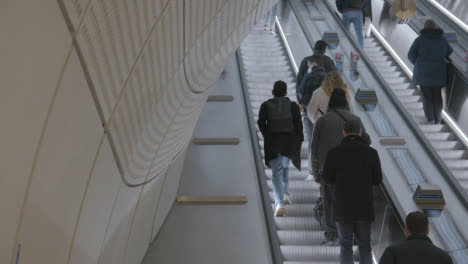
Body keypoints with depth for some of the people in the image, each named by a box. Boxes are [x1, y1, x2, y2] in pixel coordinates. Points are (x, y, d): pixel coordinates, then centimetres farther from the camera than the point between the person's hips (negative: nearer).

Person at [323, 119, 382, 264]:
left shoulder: (334, 153, -10)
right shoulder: (371, 153, -7)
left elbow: (328, 179, 0)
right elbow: (377, 179, 1)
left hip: (343, 207, -1)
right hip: (364, 206, 1)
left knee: (345, 245, 12)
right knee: (365, 245, 15)